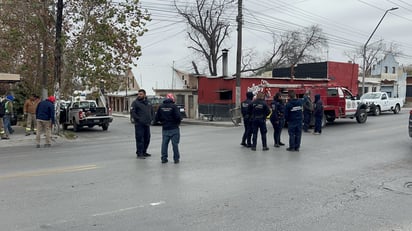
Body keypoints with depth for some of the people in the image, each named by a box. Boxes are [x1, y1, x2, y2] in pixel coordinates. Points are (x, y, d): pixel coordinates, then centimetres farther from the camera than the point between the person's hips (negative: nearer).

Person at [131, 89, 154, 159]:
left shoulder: (148, 103, 14)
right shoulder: (135, 103, -3)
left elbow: (151, 112, 23)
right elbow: (133, 113, -11)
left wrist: (150, 119, 8)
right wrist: (138, 119, -17)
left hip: (147, 124, 6)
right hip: (139, 124, -6)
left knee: (147, 139, 11)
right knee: (139, 139, -7)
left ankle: (144, 152, 24)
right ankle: (139, 154, -2)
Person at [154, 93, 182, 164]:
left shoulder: (161, 107, 2)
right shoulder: (173, 106, -11)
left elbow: (157, 118, 4)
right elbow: (178, 116, -16)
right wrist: (178, 121, 4)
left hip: (165, 128, 4)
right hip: (174, 128, -3)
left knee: (164, 143, 9)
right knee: (175, 143, 2)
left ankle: (164, 158, 11)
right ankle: (176, 159, 7)